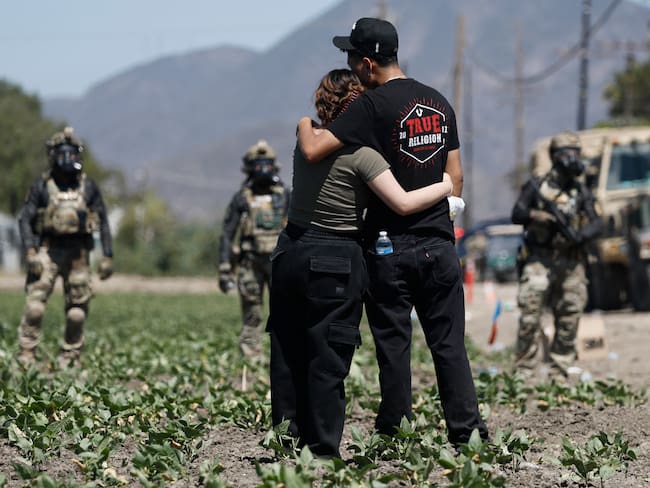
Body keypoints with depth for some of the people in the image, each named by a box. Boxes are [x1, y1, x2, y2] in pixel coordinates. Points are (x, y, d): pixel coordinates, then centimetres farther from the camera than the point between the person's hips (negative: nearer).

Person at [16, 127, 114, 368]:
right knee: (35, 303, -13)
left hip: (78, 253, 2)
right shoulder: (42, 186, 1)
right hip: (48, 250, -2)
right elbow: (25, 219, 0)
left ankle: (70, 356, 14)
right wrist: (30, 252, -12)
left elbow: (103, 222, 8)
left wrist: (107, 256, 2)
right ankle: (27, 352, -10)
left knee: (77, 309, 3)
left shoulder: (88, 187, 5)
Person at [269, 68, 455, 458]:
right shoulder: (360, 154, -13)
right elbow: (403, 203, -16)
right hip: (336, 261, -6)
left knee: (288, 352, 10)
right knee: (328, 359, -1)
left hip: (292, 251, 6)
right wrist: (446, 187, -3)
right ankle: (323, 449, 2)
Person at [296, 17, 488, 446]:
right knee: (449, 345, 8)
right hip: (439, 244, 5)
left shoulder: (373, 105, -13)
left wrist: (304, 124, 0)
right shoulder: (439, 103, 8)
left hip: (390, 248, -5)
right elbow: (456, 175, 12)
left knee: (394, 346, 3)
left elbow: (313, 151, -20)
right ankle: (467, 429, 6)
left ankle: (394, 436, 9)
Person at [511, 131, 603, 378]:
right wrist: (539, 215, -18)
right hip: (540, 260, -4)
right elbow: (517, 214, -1)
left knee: (569, 320, 4)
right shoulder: (537, 186, 5)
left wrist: (579, 235, -17)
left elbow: (597, 225, 3)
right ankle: (524, 371, -6)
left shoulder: (582, 192, 12)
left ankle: (559, 372, 12)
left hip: (571, 263, 4)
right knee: (530, 316, -10)